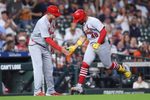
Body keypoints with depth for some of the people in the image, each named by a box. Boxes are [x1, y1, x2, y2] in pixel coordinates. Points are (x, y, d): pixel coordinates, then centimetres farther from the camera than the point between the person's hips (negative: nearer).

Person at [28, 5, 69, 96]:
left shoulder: (53, 20, 0)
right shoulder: (42, 22, -27)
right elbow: (47, 39, -30)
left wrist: (50, 49, 6)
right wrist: (60, 49, -31)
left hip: (45, 47, 8)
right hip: (35, 45, -8)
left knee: (49, 68, 8)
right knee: (39, 67, -17)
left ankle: (50, 90, 15)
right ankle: (37, 91, -20)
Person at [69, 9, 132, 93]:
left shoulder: (93, 21, -19)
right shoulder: (84, 24, 8)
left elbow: (104, 32, -24)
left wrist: (98, 43, -30)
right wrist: (75, 46, 13)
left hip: (102, 44, -7)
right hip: (91, 45, 7)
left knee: (108, 65, 7)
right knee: (85, 64, -8)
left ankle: (124, 68, 35)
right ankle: (79, 86, -11)